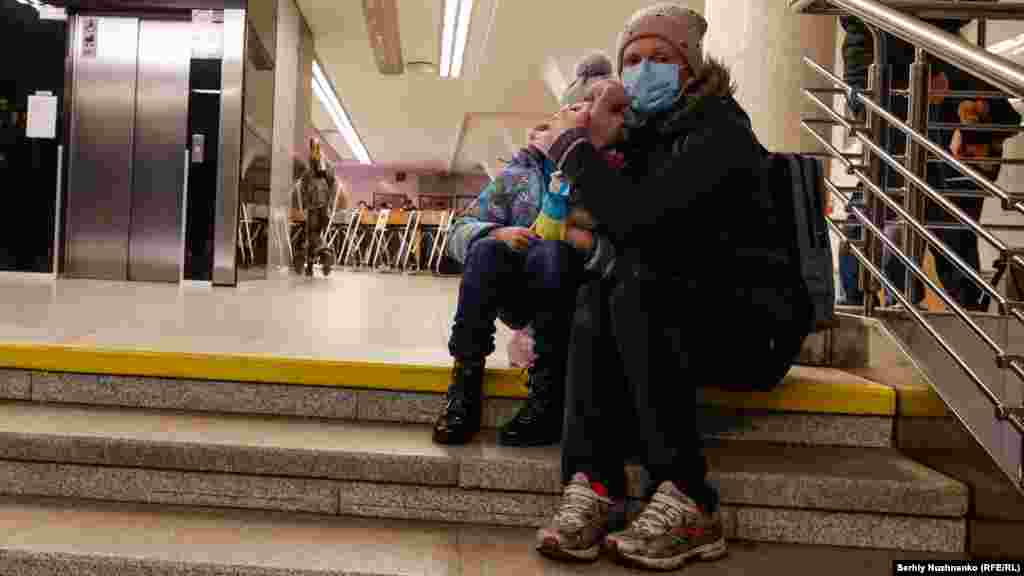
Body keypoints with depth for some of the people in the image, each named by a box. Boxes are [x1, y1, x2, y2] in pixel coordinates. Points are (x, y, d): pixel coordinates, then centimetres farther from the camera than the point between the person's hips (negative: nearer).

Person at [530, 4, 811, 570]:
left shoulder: (718, 130, -13)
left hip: (758, 321, -6)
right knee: (597, 293, -21)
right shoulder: (644, 130, 11)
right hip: (679, 320, 6)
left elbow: (631, 220, -28)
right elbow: (601, 228, 2)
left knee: (636, 287, -31)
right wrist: (596, 140, -8)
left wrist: (572, 144, -15)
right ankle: (592, 485, -30)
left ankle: (688, 503, -30)